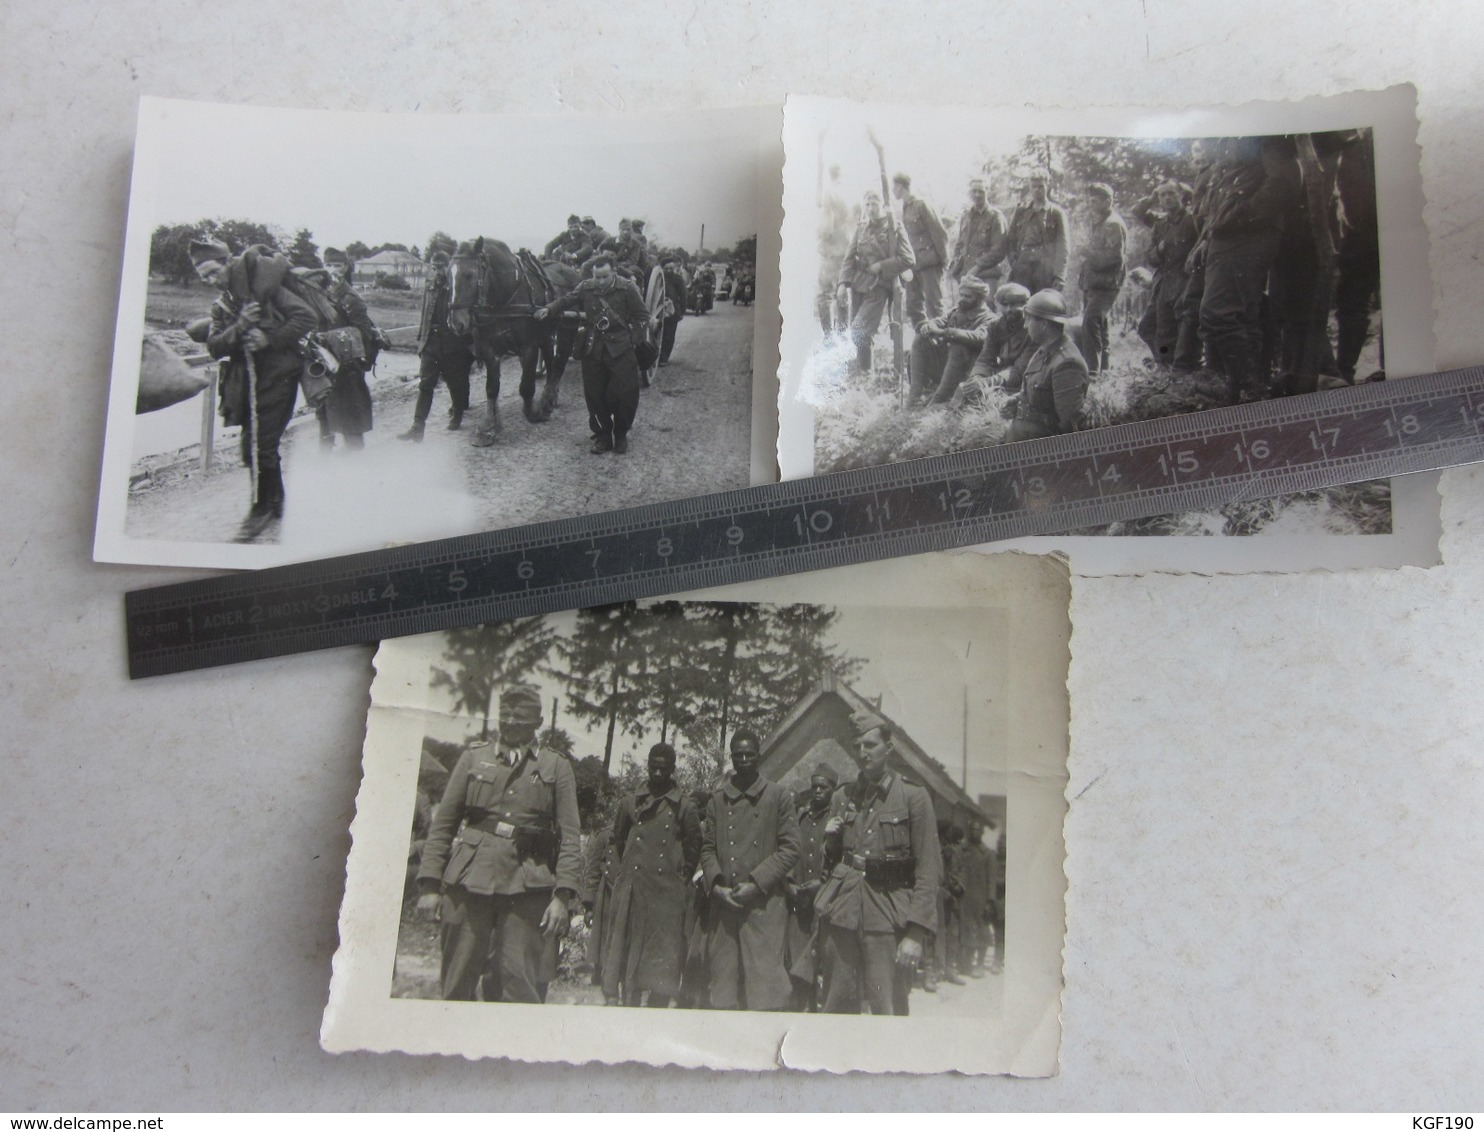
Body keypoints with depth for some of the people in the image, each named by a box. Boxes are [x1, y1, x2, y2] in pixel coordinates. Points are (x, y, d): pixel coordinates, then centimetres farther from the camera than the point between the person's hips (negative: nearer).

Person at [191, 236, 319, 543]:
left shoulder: (264, 287, -9)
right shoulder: (221, 306, 12)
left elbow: (307, 317, -14)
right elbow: (214, 347, 1)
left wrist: (270, 338, -19)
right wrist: (239, 328, -17)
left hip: (277, 376, -7)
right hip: (248, 382, 7)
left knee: (261, 445, -9)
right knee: (255, 446, 10)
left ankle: (263, 508, 5)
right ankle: (274, 504, 25)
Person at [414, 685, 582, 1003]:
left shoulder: (556, 767, 9)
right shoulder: (473, 758, 13)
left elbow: (570, 837, 3)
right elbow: (443, 824, 11)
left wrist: (562, 895, -7)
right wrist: (431, 885, 2)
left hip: (527, 890, -1)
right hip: (469, 881, 1)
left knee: (520, 987, -3)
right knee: (457, 985, 4)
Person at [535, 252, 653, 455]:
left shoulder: (628, 289, -8)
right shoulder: (586, 288, 0)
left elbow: (642, 316, -2)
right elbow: (567, 300, 5)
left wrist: (633, 339, -8)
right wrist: (549, 309, -13)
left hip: (620, 349, -3)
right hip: (593, 349, 3)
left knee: (625, 394, -4)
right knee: (594, 394, 6)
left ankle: (620, 434, 16)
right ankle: (602, 435, 20)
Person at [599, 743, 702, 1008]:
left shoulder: (684, 808, 5)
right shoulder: (630, 804, 11)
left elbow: (694, 849, 11)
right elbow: (616, 841, 23)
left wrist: (681, 876, 4)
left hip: (667, 896, -2)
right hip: (630, 893, 2)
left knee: (662, 961, -3)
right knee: (627, 954, 3)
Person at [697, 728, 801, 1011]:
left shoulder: (778, 797, 3)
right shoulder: (717, 800, 12)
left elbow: (790, 849, -1)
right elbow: (707, 848, 13)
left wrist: (756, 883, -9)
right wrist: (716, 885, -5)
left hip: (765, 905, -3)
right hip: (724, 905, 3)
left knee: (765, 982, -5)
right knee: (722, 984, 4)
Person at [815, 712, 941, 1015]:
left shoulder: (913, 796, -2)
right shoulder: (842, 797, 13)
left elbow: (929, 870, -6)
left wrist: (917, 932, -14)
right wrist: (829, 839, 1)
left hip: (888, 917, -4)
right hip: (841, 912, 4)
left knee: (889, 1010, -3)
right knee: (838, 1005, 7)